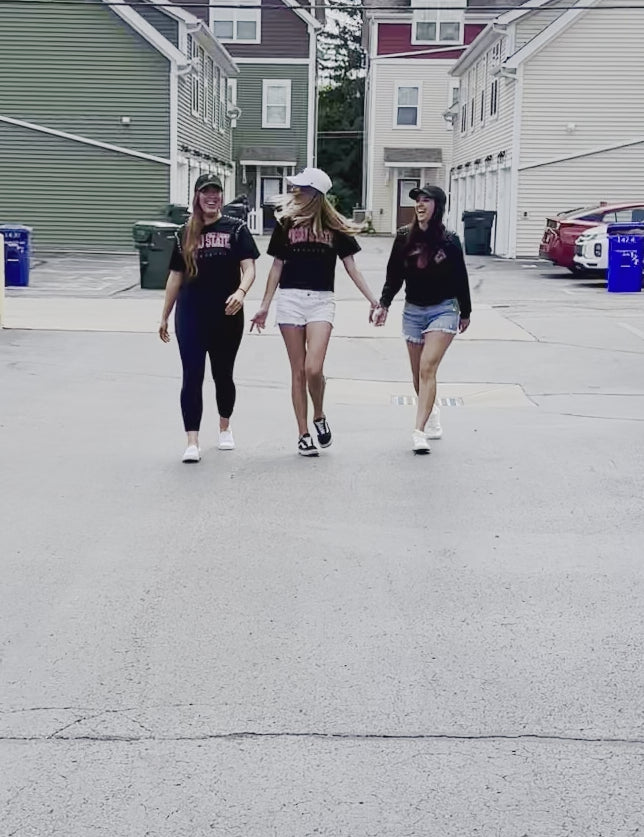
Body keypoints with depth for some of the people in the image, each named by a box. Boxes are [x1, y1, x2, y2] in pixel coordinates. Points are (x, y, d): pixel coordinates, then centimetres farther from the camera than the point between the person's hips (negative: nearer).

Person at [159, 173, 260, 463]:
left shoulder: (236, 229, 0)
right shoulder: (185, 234, 7)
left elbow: (249, 268, -9)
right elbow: (176, 276, 12)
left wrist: (241, 292, -29)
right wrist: (165, 316, 12)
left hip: (226, 316, -1)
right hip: (191, 316, 1)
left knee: (223, 374, 13)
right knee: (192, 377, -4)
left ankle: (225, 428, 36)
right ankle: (192, 442, -3)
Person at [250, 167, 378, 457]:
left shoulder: (335, 226, 4)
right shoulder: (286, 222, 7)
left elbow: (351, 267, 7)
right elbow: (277, 266, 11)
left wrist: (373, 299, 0)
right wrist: (265, 306, 10)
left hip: (322, 301, -1)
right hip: (290, 299, 1)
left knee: (314, 368, -16)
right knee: (298, 370, 3)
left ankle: (319, 417, 12)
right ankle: (303, 434, 11)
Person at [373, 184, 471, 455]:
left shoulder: (449, 241, -7)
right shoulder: (404, 237, -1)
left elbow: (460, 279, 3)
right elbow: (394, 276, 7)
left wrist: (465, 312, 11)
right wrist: (383, 304, -2)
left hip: (443, 310, -4)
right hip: (413, 310, 4)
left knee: (427, 369, -17)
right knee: (418, 375, 10)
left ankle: (419, 431, -21)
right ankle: (432, 414, 34)